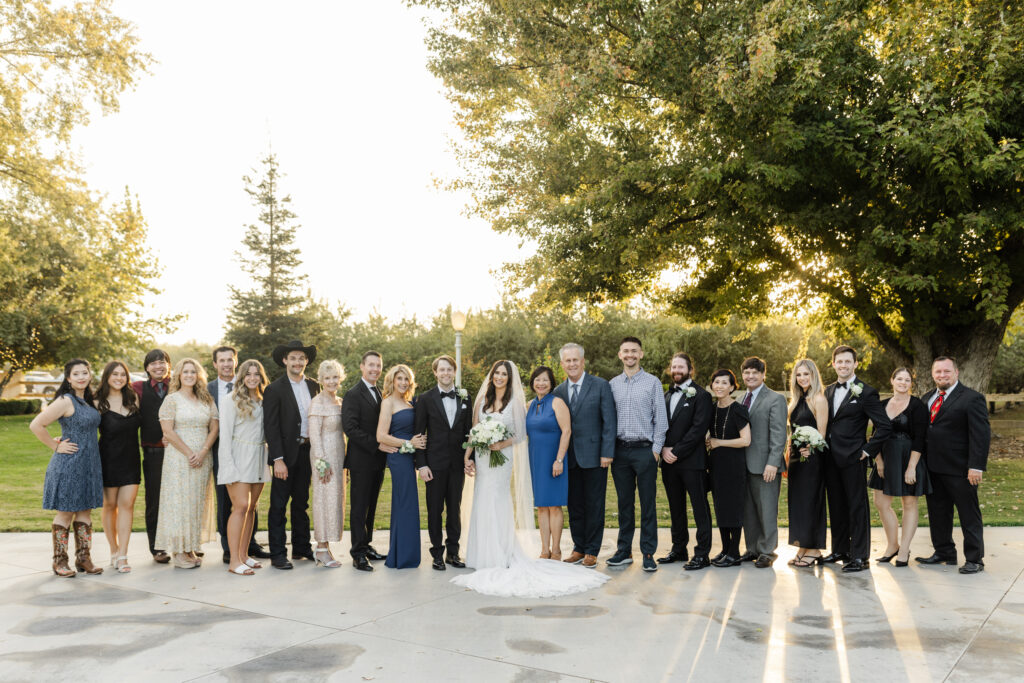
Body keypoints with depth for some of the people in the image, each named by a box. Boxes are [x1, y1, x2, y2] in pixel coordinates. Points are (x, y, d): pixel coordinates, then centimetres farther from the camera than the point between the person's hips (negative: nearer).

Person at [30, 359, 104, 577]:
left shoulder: (87, 401, 11)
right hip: (68, 464, -7)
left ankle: (83, 558, 17)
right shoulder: (65, 401, -13)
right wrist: (56, 446, -12)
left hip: (89, 464, 7)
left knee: (85, 511, 10)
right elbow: (36, 425, -17)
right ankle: (60, 561, 11)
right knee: (65, 512, 1)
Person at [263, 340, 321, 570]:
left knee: (301, 503, 15)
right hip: (286, 454, -5)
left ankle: (301, 548, 26)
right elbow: (270, 427, -11)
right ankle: (278, 553, 8)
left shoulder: (313, 386, 9)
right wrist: (278, 459, -17)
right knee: (279, 505, 1)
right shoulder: (275, 389, -8)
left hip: (307, 451, 6)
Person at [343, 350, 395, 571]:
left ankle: (366, 545, 23)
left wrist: (386, 447, 5)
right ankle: (358, 554, 2)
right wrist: (377, 445, -20)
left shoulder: (381, 394, 15)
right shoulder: (353, 394, -9)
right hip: (361, 460, -7)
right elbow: (350, 427, -18)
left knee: (370, 506, 14)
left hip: (378, 460, 7)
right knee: (359, 508, -2)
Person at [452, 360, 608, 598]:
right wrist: (467, 456, 4)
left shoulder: (515, 402, -1)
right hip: (483, 459, 4)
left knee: (498, 504, -5)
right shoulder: (482, 400, 10)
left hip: (503, 458, -4)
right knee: (483, 504, 5)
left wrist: (501, 444, -18)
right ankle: (486, 557, 15)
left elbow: (520, 435, -3)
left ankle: (499, 557, 2)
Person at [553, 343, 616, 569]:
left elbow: (609, 421, -6)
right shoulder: (558, 391, 10)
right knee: (574, 506, 10)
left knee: (594, 506, 3)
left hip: (594, 455, -4)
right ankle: (579, 549, 21)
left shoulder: (601, 386, -3)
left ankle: (592, 552, 13)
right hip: (570, 458, 4)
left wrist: (607, 453, -12)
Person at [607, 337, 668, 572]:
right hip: (620, 451, 3)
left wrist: (656, 449, -6)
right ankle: (625, 551, 17)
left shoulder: (652, 383, 1)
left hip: (644, 450, -3)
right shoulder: (612, 384, 9)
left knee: (648, 504, 1)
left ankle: (648, 553, 7)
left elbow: (660, 419, 0)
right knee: (625, 503, 9)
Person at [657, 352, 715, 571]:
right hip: (669, 462, 7)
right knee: (676, 509, 14)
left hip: (692, 461, -6)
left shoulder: (701, 396, -5)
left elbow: (699, 429, -14)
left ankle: (702, 554, 5)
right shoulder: (666, 396, 16)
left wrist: (677, 451, -15)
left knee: (700, 508, 0)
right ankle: (679, 549, 24)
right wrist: (663, 449, -4)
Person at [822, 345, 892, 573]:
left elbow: (884, 425, -10)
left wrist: (867, 451, -11)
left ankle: (860, 556, 4)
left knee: (857, 507, -1)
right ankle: (840, 549, 25)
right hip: (831, 458, 7)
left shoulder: (866, 392, -7)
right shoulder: (828, 391, 13)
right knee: (836, 506, 14)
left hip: (853, 458, -6)